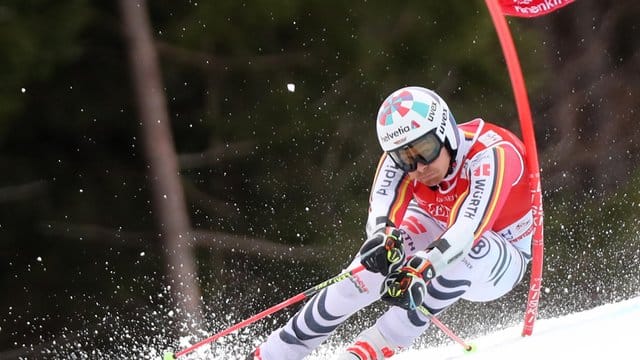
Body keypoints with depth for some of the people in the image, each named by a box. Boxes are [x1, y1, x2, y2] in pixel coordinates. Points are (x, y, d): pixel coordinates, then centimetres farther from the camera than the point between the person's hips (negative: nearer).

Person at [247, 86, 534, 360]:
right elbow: (382, 211, -36)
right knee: (379, 254, -23)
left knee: (470, 249, -35)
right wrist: (384, 237, -60)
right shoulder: (399, 158, -20)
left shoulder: (492, 154, -32)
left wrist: (419, 270, -61)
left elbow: (470, 228, -46)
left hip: (503, 260, -3)